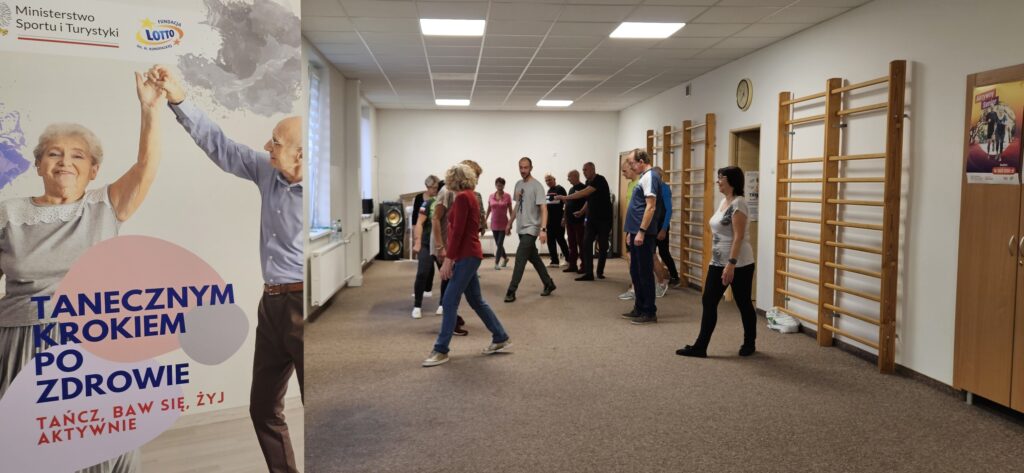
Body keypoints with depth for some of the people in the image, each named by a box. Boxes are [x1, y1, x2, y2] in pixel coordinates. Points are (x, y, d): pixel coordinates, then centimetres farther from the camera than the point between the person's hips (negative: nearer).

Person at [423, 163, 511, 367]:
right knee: (475, 300, 16)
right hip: (469, 254, 10)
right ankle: (500, 338, 24)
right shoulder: (469, 196, 15)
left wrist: (448, 259, -20)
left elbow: (457, 231, -19)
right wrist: (451, 255, 22)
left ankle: (441, 351, -2)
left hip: (466, 256, -10)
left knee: (449, 302, -7)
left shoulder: (462, 197, -14)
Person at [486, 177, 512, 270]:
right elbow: (488, 211, 10)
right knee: (498, 244, 12)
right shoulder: (491, 197, 3)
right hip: (494, 223, 3)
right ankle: (505, 258, 34)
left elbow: (510, 211, -2)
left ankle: (496, 263, -2)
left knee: (500, 244, -7)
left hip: (503, 223, -3)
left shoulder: (507, 197, -5)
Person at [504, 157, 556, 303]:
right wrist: (510, 223, 23)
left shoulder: (537, 186, -14)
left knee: (520, 259, -11)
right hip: (521, 228, 8)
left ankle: (511, 291, -8)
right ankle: (549, 284, 28)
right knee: (534, 258, 15)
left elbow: (543, 209, -20)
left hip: (531, 228, -8)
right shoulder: (518, 184, 10)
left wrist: (543, 229, -29)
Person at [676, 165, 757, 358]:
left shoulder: (738, 204, -16)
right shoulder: (724, 202, 12)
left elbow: (739, 237, -22)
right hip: (718, 263, 9)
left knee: (743, 304, 7)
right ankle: (700, 346, 5)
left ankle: (749, 343, 24)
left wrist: (731, 264, -27)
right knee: (708, 302, 3)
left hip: (739, 265, -9)